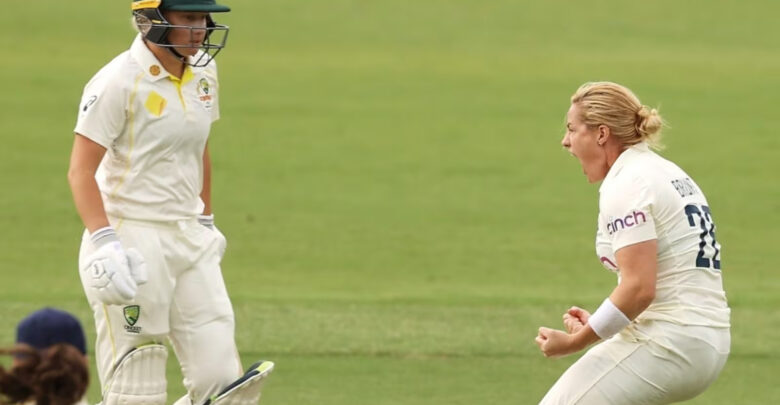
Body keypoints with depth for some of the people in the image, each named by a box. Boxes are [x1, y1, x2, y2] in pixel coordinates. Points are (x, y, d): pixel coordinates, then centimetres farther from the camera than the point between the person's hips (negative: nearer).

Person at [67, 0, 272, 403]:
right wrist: (104, 244, -26)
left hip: (190, 239, 7)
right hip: (133, 240, -7)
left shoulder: (202, 73, 8)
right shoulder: (119, 82, -14)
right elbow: (81, 171, -16)